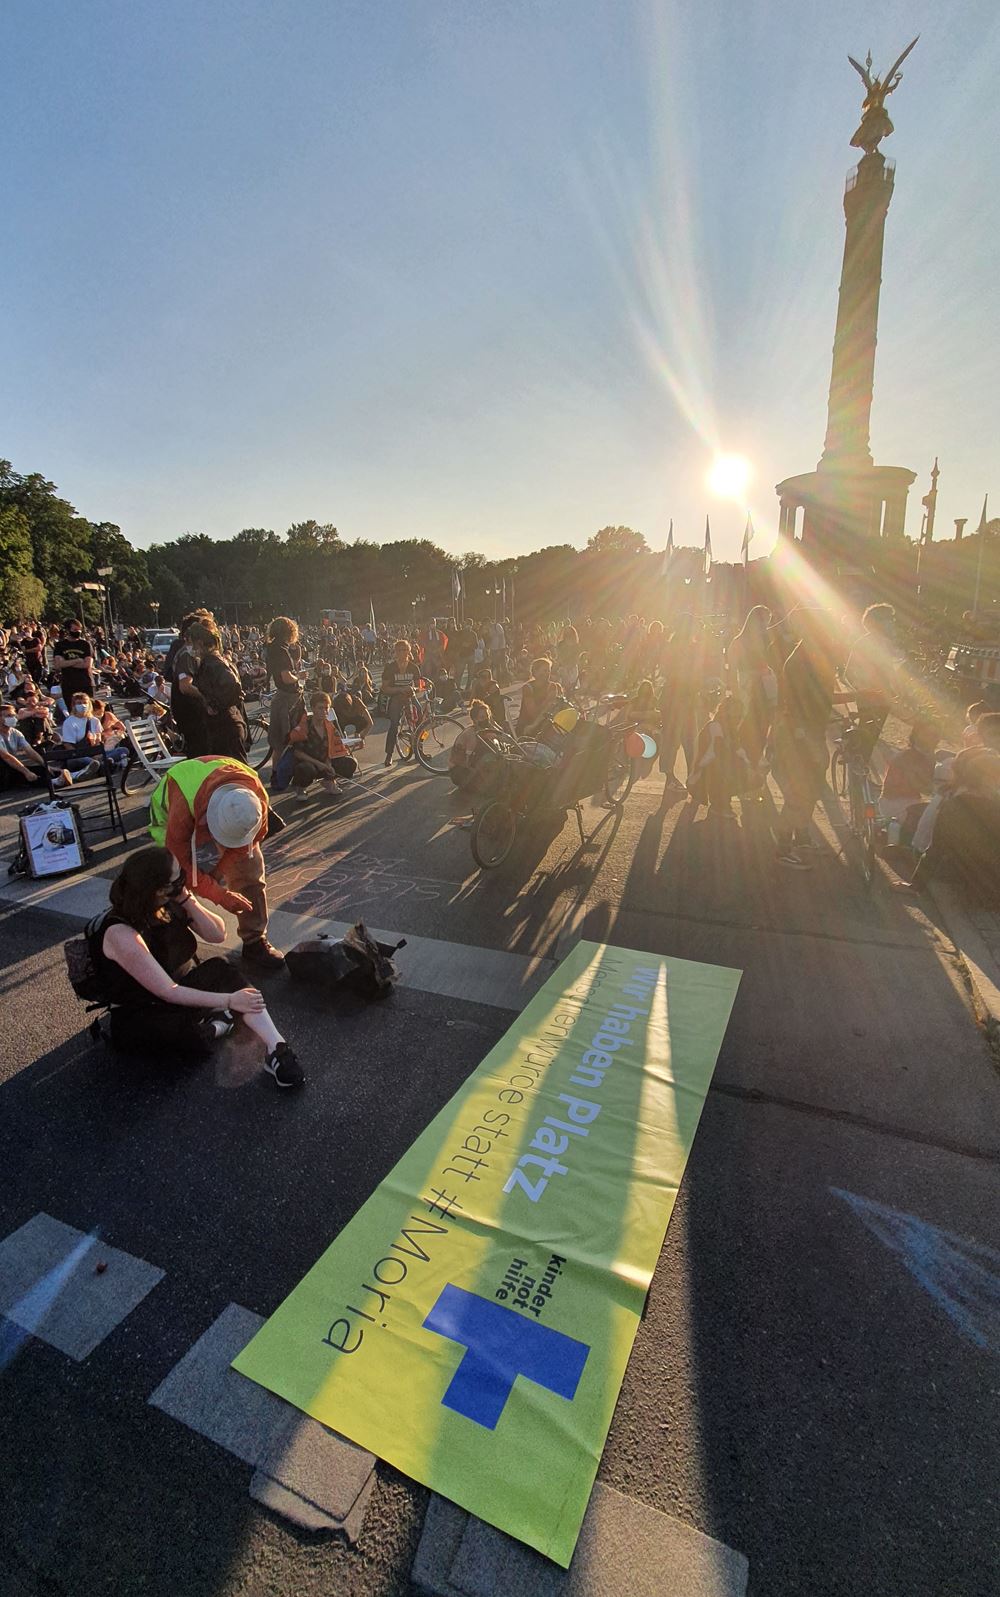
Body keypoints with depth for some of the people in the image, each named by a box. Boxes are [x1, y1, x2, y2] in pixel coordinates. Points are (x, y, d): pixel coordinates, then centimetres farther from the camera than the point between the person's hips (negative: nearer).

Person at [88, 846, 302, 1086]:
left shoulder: (171, 905, -7)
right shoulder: (120, 933, -26)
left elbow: (218, 934, -7)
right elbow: (168, 992, -28)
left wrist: (187, 899, -20)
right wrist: (229, 1000, -31)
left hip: (181, 992, 6)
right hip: (138, 1020, -6)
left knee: (220, 969, -26)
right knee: (191, 1036, -38)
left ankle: (276, 1048, -30)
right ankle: (214, 1025, -4)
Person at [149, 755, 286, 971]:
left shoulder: (256, 800, -35)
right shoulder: (183, 807, -45)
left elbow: (253, 838, -15)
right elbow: (183, 864, -33)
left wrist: (217, 871, -24)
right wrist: (220, 896, -33)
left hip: (232, 818, 2)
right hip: (173, 817, -2)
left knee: (251, 873, -7)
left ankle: (255, 942, 6)